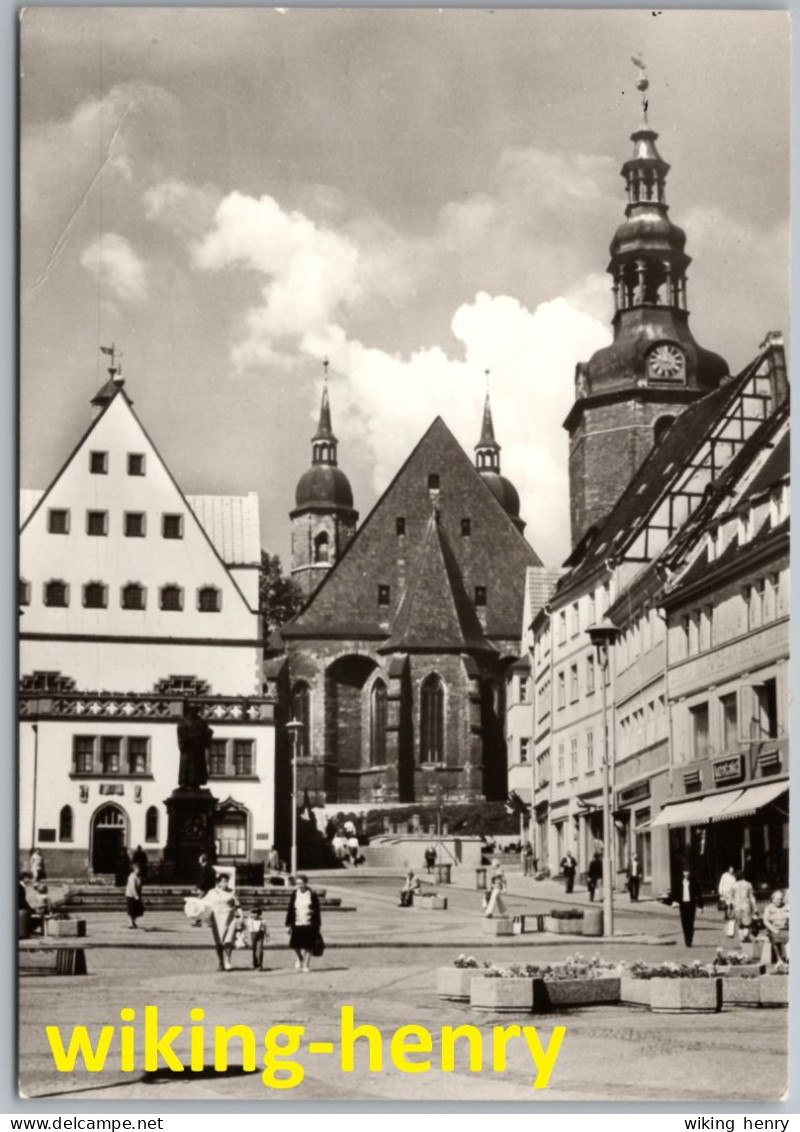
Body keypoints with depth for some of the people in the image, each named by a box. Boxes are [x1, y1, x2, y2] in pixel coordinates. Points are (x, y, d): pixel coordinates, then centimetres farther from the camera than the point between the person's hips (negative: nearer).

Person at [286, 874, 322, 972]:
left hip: (309, 925, -2)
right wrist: (289, 924, 5)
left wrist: (317, 925, 2)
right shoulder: (294, 894, 6)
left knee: (308, 946, 0)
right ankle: (300, 959, 24)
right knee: (294, 945, -5)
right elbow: (290, 910, 8)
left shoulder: (312, 895, -1)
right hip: (297, 924, 2)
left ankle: (306, 965, 14)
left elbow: (317, 910, 4)